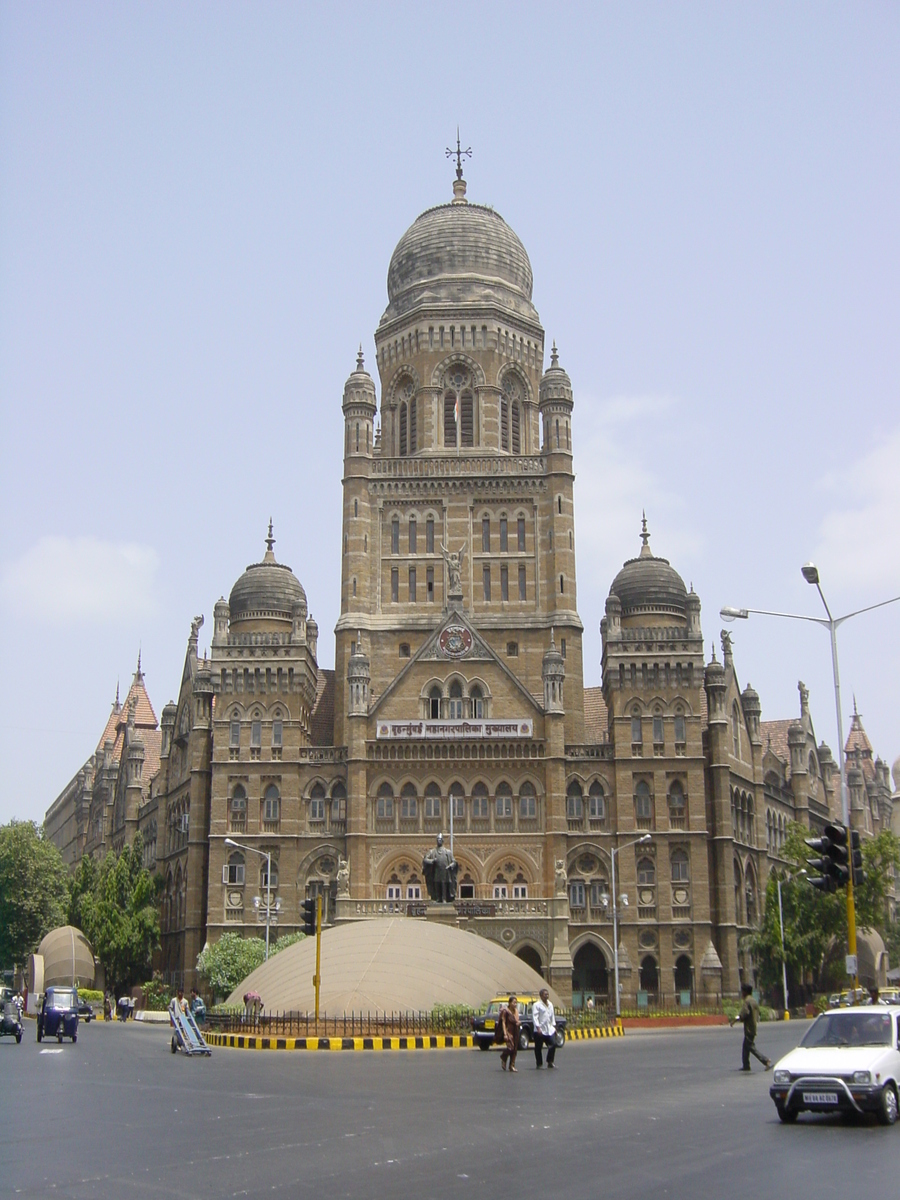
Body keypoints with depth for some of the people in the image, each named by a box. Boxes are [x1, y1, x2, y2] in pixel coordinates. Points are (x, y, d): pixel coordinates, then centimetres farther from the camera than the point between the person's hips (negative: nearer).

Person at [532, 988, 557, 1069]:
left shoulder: (550, 1004, 15)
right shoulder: (537, 1005, -7)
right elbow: (535, 1017, -13)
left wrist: (554, 1026, 15)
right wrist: (538, 1028, -21)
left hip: (549, 1029, 6)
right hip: (540, 1030, -6)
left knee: (553, 1044, -4)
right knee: (538, 1048, 1)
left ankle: (550, 1061, 10)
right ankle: (539, 1064, 12)